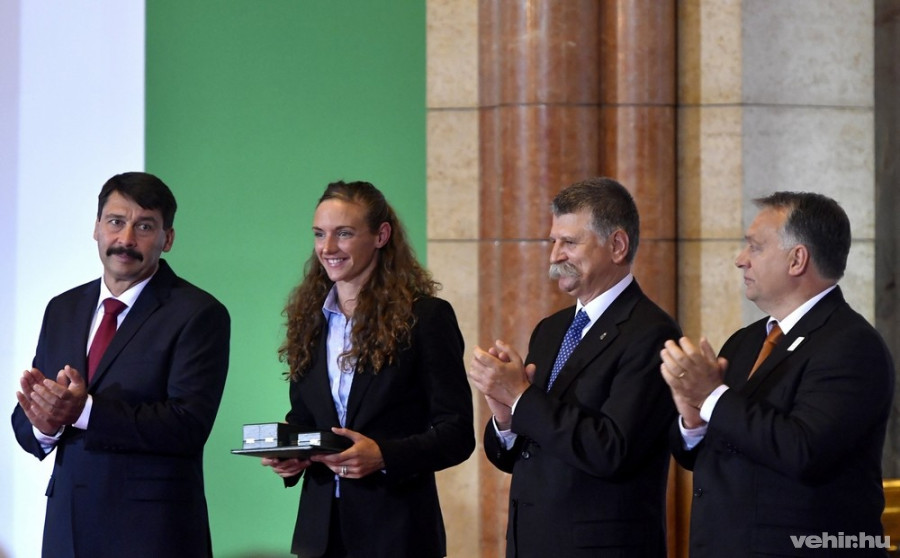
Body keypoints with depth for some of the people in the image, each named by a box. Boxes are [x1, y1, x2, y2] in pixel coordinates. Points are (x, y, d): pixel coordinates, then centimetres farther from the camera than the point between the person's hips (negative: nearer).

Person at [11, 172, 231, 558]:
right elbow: (24, 424, 11)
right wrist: (44, 424, -13)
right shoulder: (62, 310, 12)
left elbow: (190, 425, -17)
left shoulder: (199, 314, -6)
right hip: (67, 526, 5)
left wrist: (85, 411, -25)